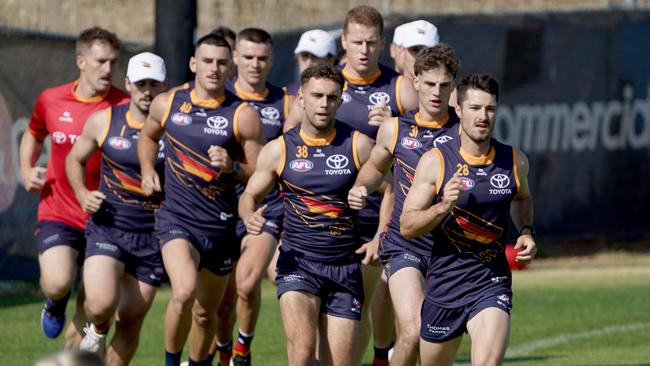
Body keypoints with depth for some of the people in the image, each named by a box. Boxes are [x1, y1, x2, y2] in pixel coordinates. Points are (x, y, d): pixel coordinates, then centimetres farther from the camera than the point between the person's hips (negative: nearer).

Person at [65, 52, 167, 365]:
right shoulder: (103, 121, 0)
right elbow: (75, 159, 17)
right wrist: (83, 195, 1)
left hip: (152, 236, 0)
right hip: (108, 228, 0)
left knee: (131, 320, 5)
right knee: (101, 304, -21)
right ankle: (98, 330, 15)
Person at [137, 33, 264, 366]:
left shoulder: (243, 116, -5)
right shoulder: (167, 103, 1)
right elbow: (148, 136, 23)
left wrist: (231, 167, -20)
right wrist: (147, 171, 7)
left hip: (220, 224, 1)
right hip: (177, 216, -1)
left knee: (206, 312, 14)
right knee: (184, 292, -26)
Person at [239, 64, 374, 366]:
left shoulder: (358, 145, 0)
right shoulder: (279, 149, 0)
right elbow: (250, 196, 11)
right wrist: (249, 215, -11)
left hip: (345, 269, 2)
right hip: (298, 263, -2)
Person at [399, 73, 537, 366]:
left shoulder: (515, 161, 1)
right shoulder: (434, 161, -8)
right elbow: (407, 227, -8)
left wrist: (527, 232, 6)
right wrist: (443, 206, -25)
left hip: (491, 284, 0)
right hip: (443, 284, 0)